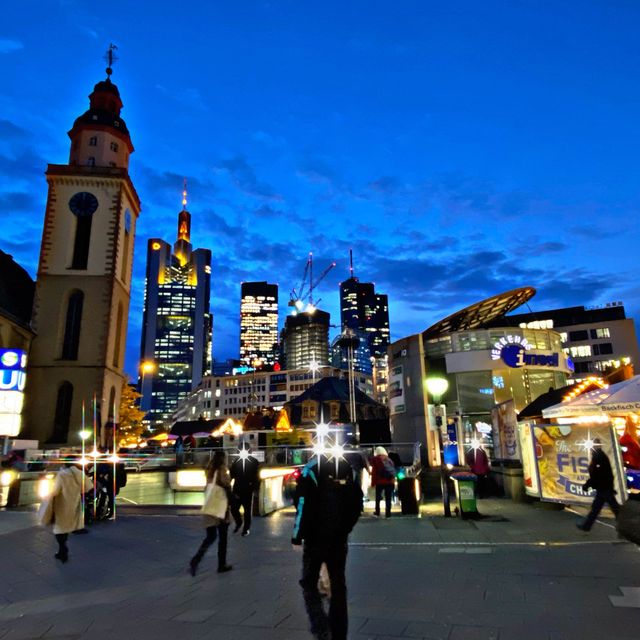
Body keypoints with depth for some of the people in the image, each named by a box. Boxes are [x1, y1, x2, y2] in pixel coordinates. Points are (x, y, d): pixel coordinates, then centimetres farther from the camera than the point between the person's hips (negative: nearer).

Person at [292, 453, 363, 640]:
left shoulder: (312, 469, -13)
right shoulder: (348, 467, 3)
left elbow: (304, 506, -16)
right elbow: (358, 503, 9)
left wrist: (298, 535, -7)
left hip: (316, 537, -4)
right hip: (339, 538, 4)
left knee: (309, 582, 10)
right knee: (338, 584, 14)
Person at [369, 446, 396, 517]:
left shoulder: (376, 459, 3)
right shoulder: (389, 459, 15)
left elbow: (374, 472, -4)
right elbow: (393, 471, 11)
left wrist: (373, 483, -2)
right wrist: (393, 480, 14)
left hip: (380, 481, -3)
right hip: (390, 481, 3)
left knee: (378, 497, 13)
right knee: (388, 498, 5)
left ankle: (377, 512, 14)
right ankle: (388, 513, 2)